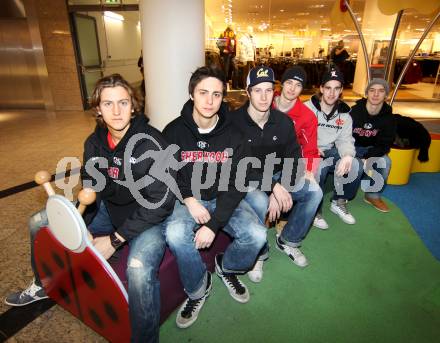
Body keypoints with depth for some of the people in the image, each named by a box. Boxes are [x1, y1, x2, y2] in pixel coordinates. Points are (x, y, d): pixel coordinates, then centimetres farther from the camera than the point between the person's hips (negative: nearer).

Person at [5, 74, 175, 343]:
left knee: (139, 268, -37)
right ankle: (43, 285, 37)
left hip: (148, 217, -7)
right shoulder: (94, 142, -3)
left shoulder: (152, 144, -24)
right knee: (39, 222, 13)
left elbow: (160, 202, -24)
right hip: (111, 210, 7)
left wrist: (115, 240, -21)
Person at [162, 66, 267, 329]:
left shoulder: (233, 135, -7)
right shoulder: (174, 132, -7)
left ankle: (227, 266, 14)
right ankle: (198, 288, 0)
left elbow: (235, 184, -11)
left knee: (256, 235, -22)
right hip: (188, 199, 0)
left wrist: (214, 224, -22)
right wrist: (189, 199, -16)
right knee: (175, 234, -31)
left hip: (225, 199, 1)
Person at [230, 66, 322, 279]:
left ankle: (289, 241, 12)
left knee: (314, 192, -10)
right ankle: (258, 254, -5)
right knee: (259, 202, -35)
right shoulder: (235, 122, -18)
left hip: (276, 176, 6)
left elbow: (293, 158, -4)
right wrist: (273, 187, -29)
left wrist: (280, 192, -20)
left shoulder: (283, 122, -2)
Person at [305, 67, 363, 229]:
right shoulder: (307, 108, -9)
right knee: (318, 169, -36)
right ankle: (315, 210, -9)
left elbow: (345, 139, -1)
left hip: (330, 152, 5)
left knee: (355, 166, -19)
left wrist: (348, 155, -24)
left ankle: (339, 203, 8)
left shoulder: (344, 113, 6)